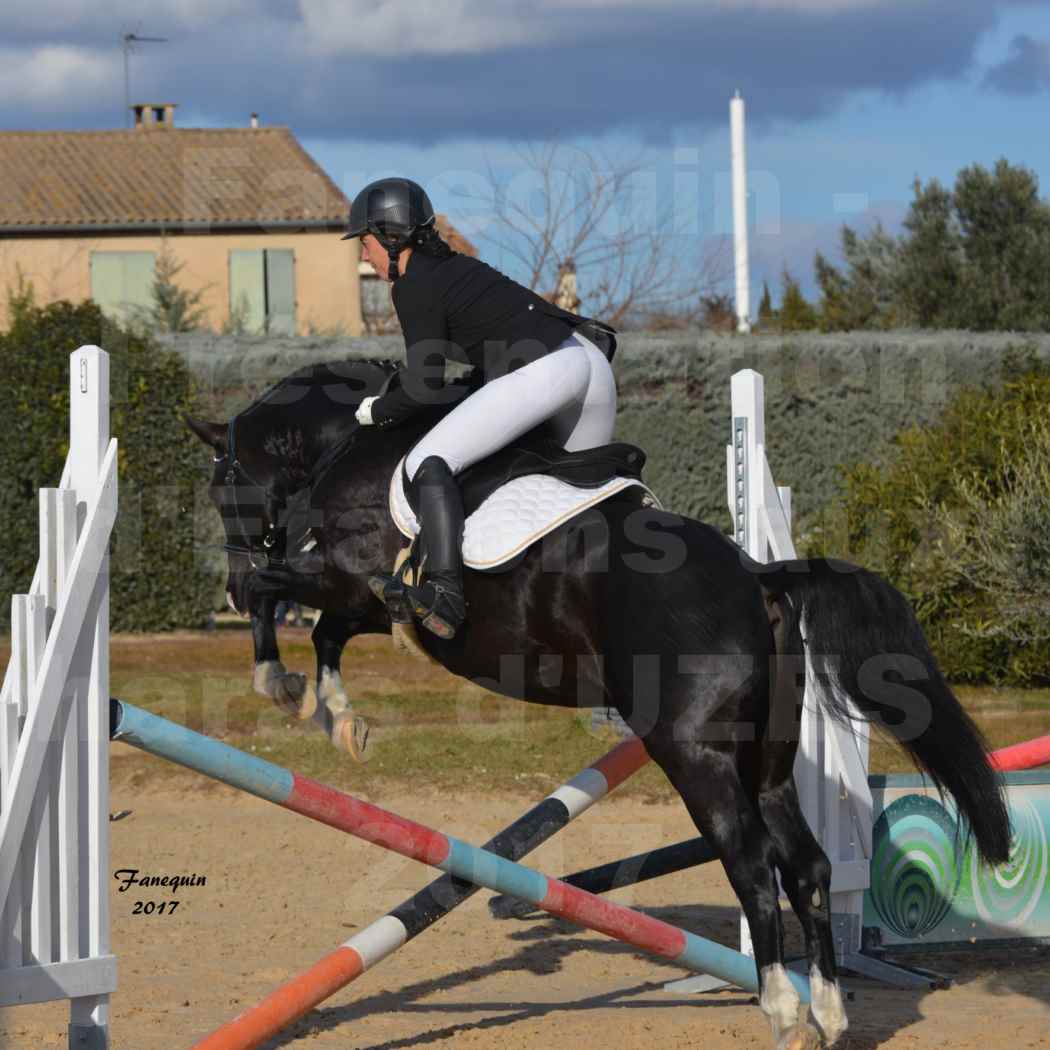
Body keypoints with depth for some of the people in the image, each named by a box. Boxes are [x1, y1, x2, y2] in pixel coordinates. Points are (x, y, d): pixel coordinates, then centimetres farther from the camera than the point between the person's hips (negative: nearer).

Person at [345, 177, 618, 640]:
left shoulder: (413, 287, -2)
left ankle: (444, 596, -29)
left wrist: (376, 410, 13)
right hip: (595, 364, 10)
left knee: (429, 461, -14)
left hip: (546, 368, -10)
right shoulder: (456, 266, 26)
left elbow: (427, 384, -5)